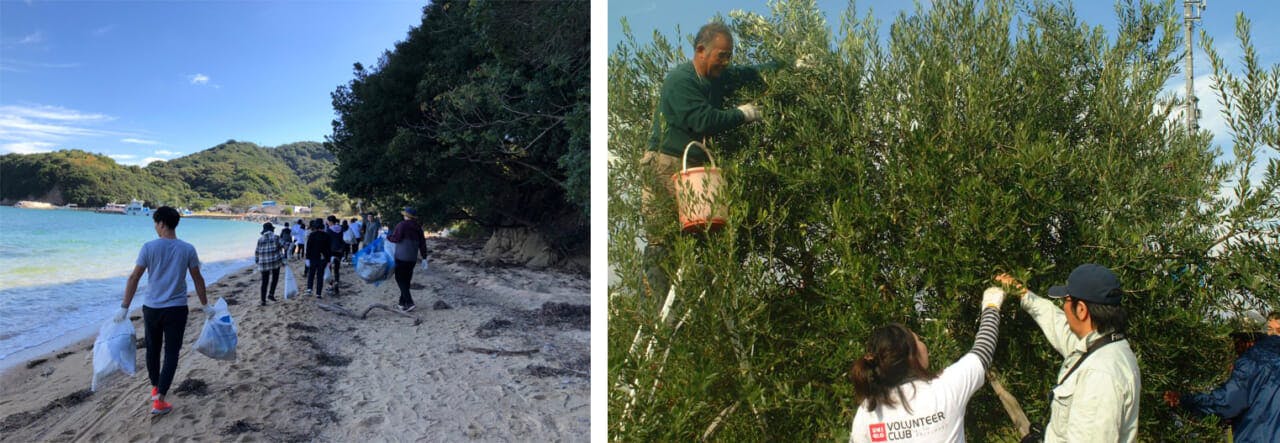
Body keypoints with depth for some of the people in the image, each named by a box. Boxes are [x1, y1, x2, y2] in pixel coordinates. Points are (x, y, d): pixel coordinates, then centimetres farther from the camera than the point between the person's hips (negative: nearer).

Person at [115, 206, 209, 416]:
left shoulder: (149, 247, -7)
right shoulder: (188, 249, -4)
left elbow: (134, 278, -5)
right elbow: (198, 280, 3)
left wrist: (124, 308, 1)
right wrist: (205, 306, 14)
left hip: (151, 308, 1)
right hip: (177, 308, -1)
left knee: (153, 349, 19)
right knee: (171, 353, 2)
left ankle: (155, 388, 36)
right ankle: (159, 399, -5)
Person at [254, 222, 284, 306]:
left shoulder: (260, 239, 2)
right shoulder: (276, 237, -5)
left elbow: (257, 252, 7)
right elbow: (279, 249, -7)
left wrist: (256, 261, 21)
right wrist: (282, 260, 0)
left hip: (264, 263, 2)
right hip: (275, 261, -2)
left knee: (264, 282, 8)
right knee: (275, 277, 21)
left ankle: (263, 301, 9)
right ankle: (271, 294, 11)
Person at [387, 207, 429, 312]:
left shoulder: (401, 225, -11)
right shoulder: (418, 227, 9)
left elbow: (396, 238, -15)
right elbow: (422, 243, 10)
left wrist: (387, 237, 4)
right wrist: (424, 257, 14)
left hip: (401, 257, -6)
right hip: (413, 258, 7)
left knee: (400, 279, -1)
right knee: (406, 279, 15)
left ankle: (409, 302, -13)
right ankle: (402, 302, 21)